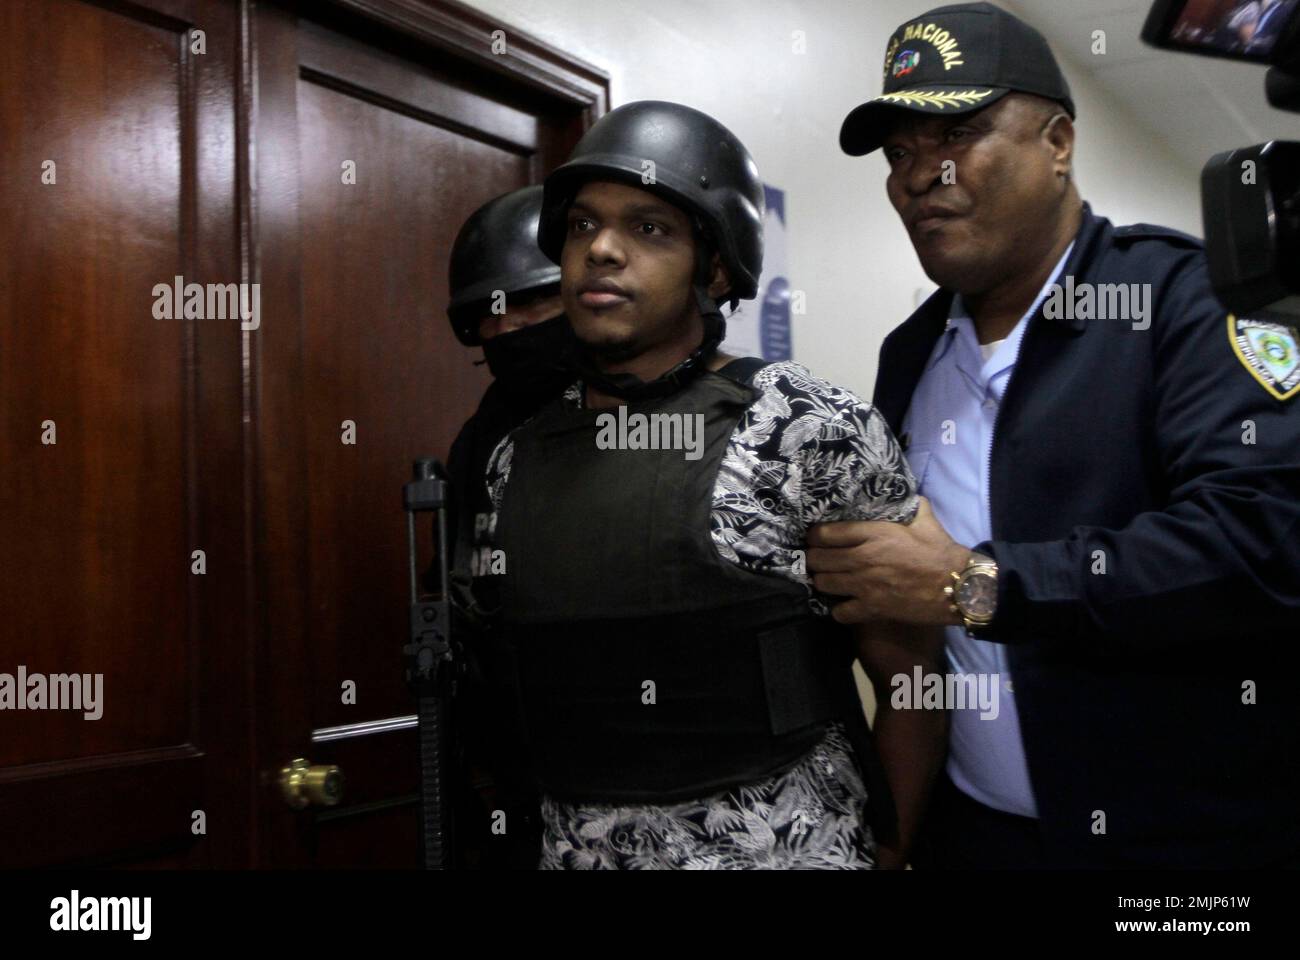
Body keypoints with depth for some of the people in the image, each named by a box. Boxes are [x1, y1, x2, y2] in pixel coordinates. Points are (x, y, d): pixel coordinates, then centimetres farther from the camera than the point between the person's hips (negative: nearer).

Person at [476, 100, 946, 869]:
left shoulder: (814, 430, -12)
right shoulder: (515, 462, 2)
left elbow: (916, 674, -7)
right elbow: (517, 685, 10)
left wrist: (887, 851, -4)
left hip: (786, 848, -4)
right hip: (575, 848, 4)